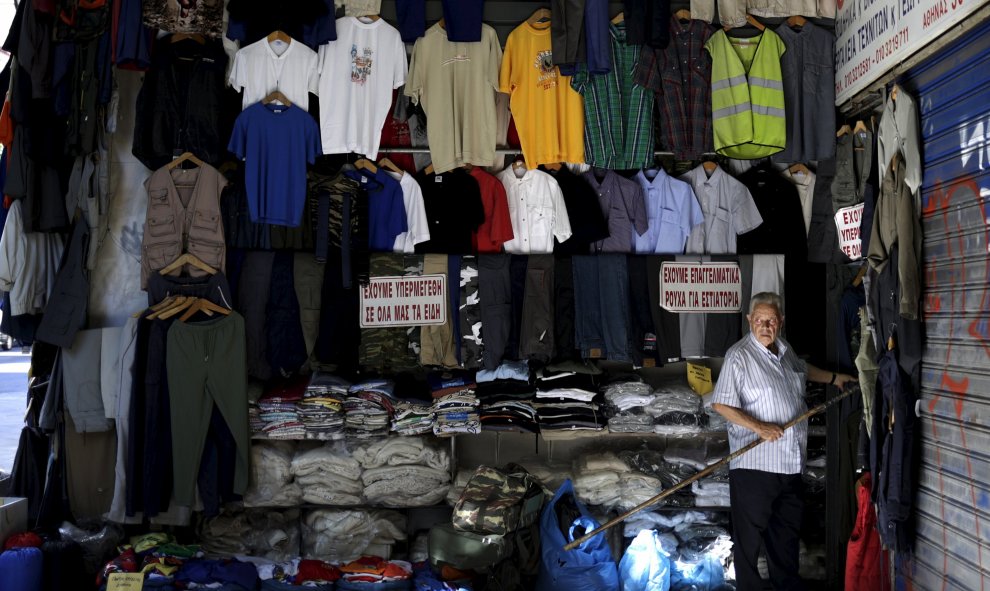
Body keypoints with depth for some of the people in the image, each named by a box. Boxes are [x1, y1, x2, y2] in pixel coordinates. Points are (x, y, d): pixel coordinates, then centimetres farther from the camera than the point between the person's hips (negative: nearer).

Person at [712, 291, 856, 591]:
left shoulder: (785, 350, 10)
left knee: (788, 527, 22)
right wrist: (759, 427, -23)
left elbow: (803, 370, 34)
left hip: (790, 462, 8)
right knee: (750, 533, 1)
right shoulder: (739, 356, -15)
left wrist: (833, 378, 35)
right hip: (754, 463, -8)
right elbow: (721, 404, -18)